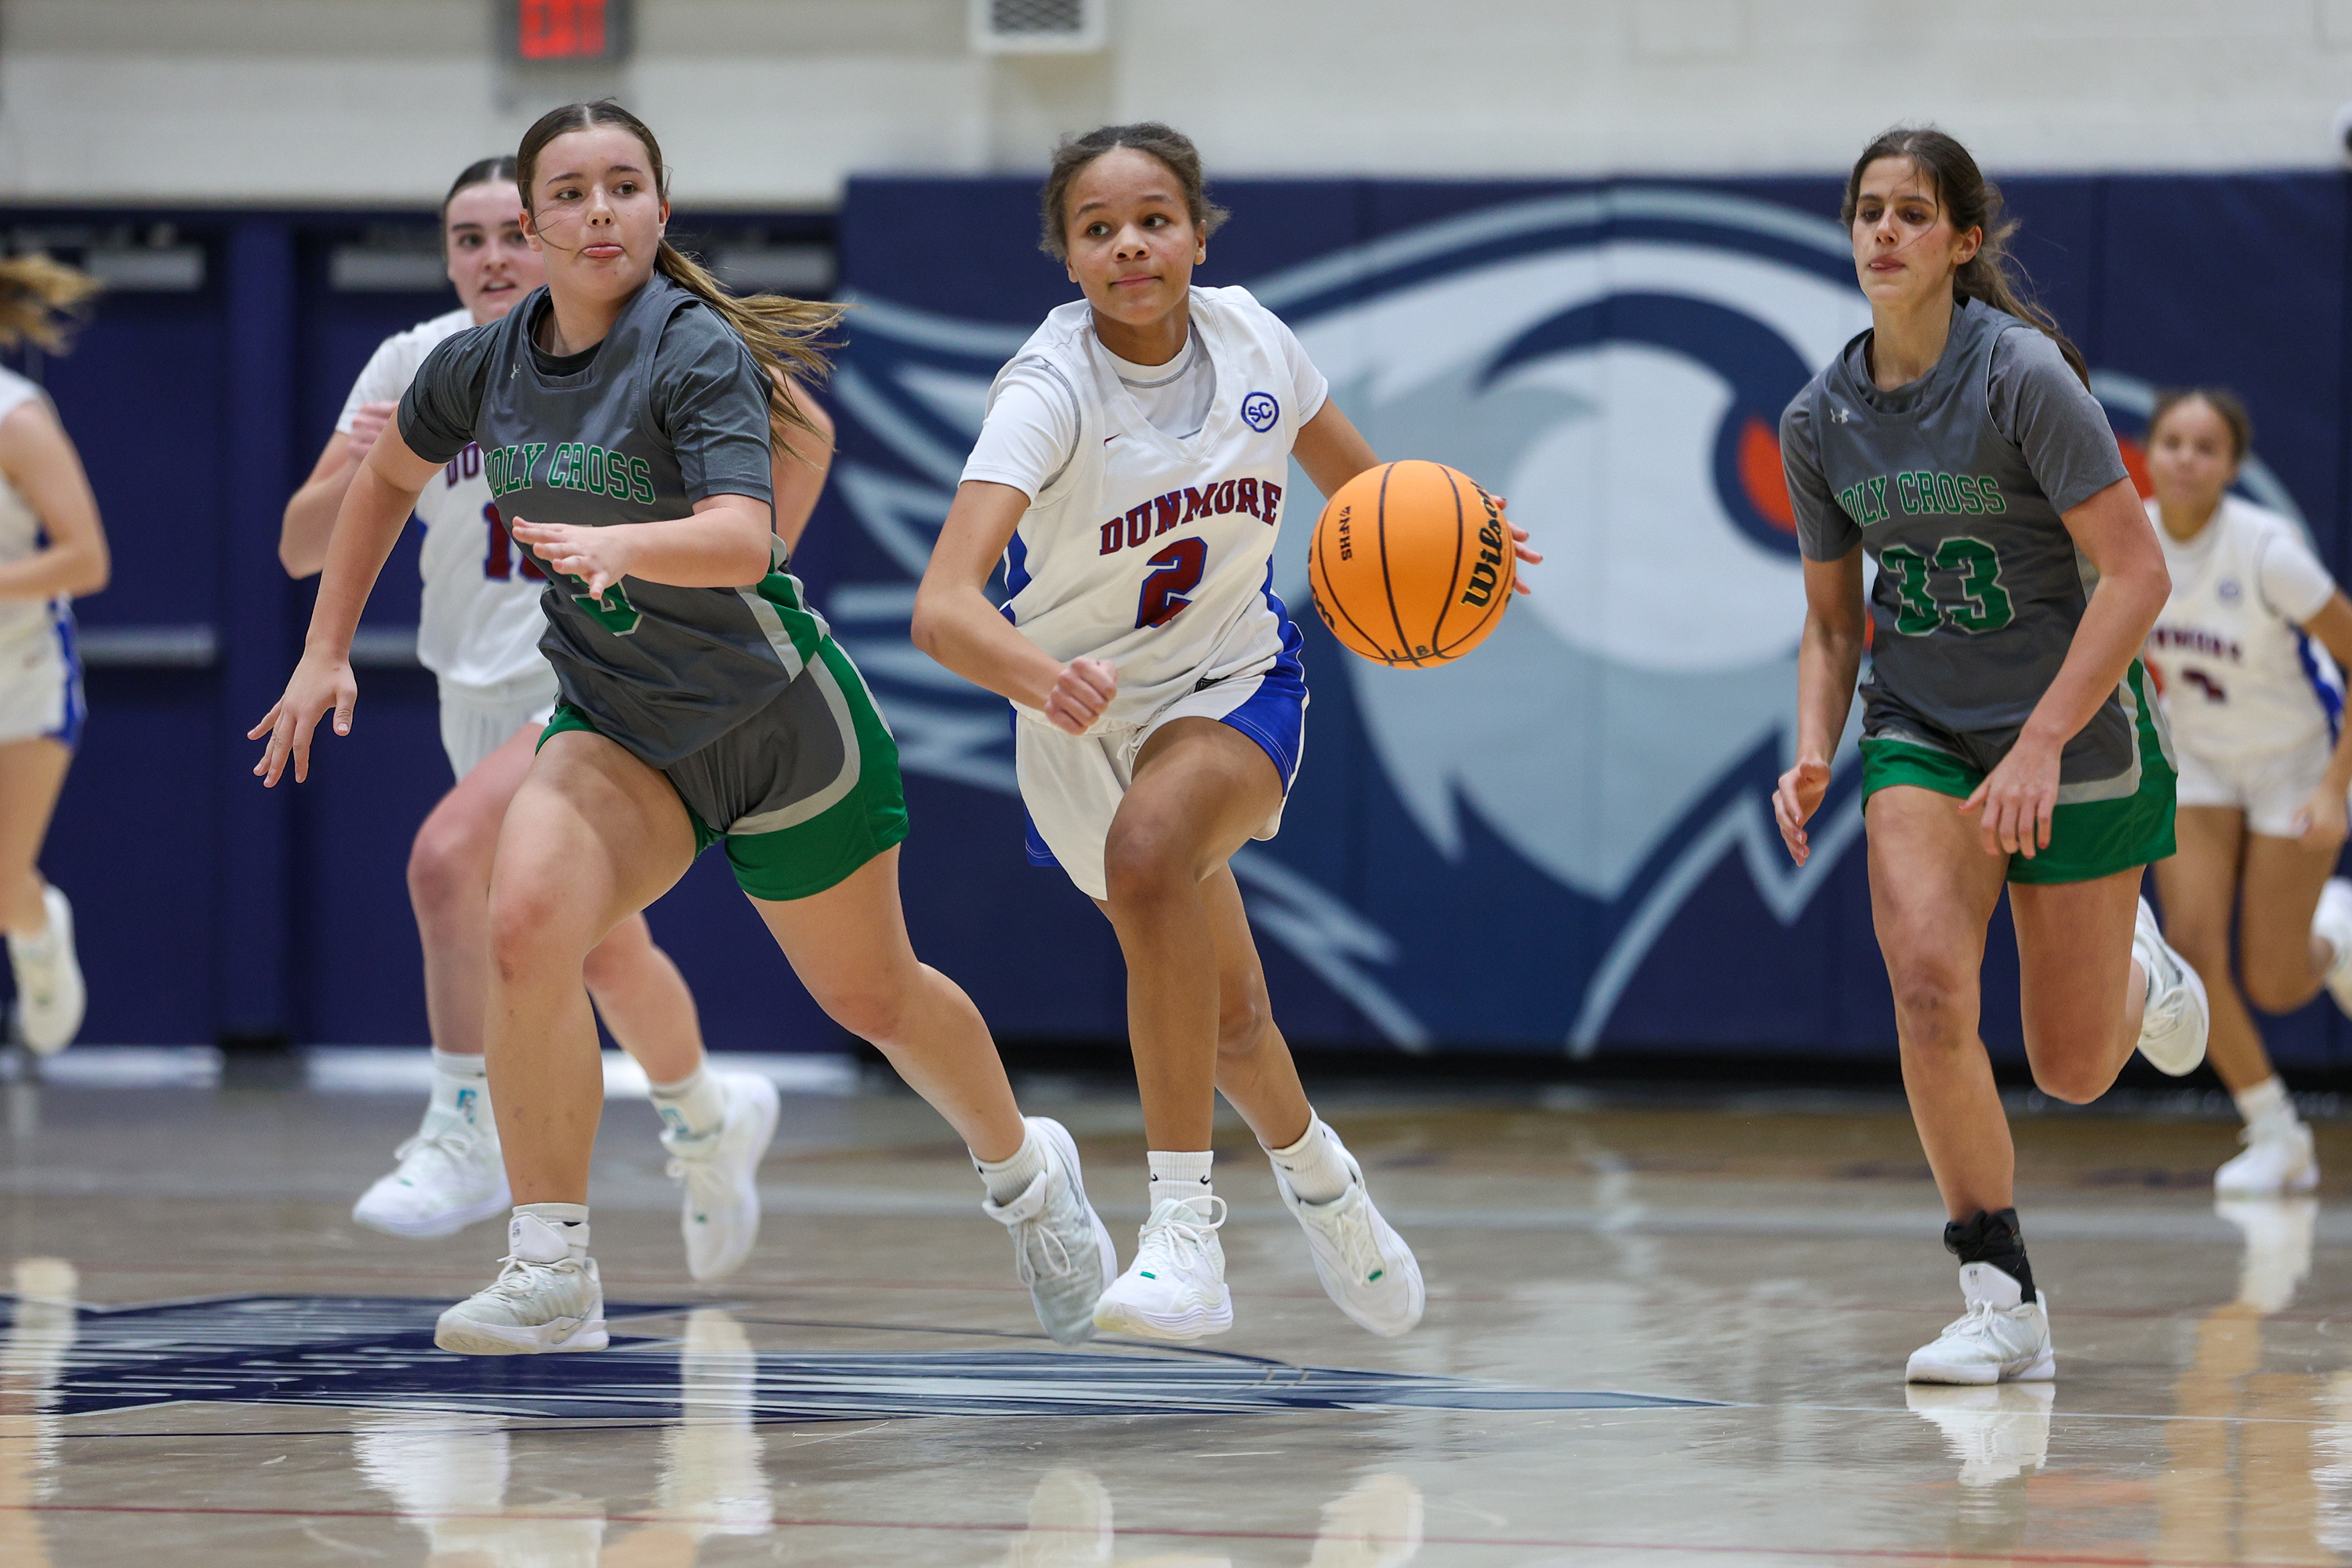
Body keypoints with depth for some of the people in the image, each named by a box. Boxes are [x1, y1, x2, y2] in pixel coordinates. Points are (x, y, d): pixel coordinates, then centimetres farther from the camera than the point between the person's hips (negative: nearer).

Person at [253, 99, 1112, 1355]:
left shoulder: (699, 353, -21)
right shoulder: (484, 365, -4)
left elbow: (742, 542, -35)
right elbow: (388, 474, 17)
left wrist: (621, 544, -54)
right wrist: (327, 648, 15)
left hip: (777, 718, -4)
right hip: (615, 724, 4)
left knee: (869, 996, 13)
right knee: (527, 926, -25)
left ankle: (1024, 1170, 44)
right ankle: (550, 1274, -19)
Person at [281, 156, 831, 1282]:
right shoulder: (416, 366, -2)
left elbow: (803, 434, 0)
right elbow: (300, 551, -4)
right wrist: (355, 471, -24)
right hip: (486, 697, 5)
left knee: (448, 856, -29)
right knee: (606, 951, 17)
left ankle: (465, 1136, -19)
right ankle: (711, 1122, 44)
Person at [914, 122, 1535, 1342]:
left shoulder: (1249, 339, -13)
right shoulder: (1049, 390, -25)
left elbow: (1358, 487, 8)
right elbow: (942, 606, -39)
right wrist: (1044, 679, -59)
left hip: (1233, 684, 0)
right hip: (1080, 720, 0)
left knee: (1150, 845, -34)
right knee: (1223, 1008, 15)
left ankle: (1184, 1227, -32)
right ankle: (1312, 1169, 51)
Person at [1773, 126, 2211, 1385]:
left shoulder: (2023, 375, -18)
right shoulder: (1819, 420, -2)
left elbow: (2137, 574, -21)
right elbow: (1831, 622, 9)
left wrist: (2041, 742, -27)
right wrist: (1811, 759, -9)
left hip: (2073, 726, -3)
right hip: (1918, 728, 3)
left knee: (2072, 1072, 3)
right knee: (1927, 983, -23)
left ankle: (2138, 974, 42)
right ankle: (2004, 1303, -12)